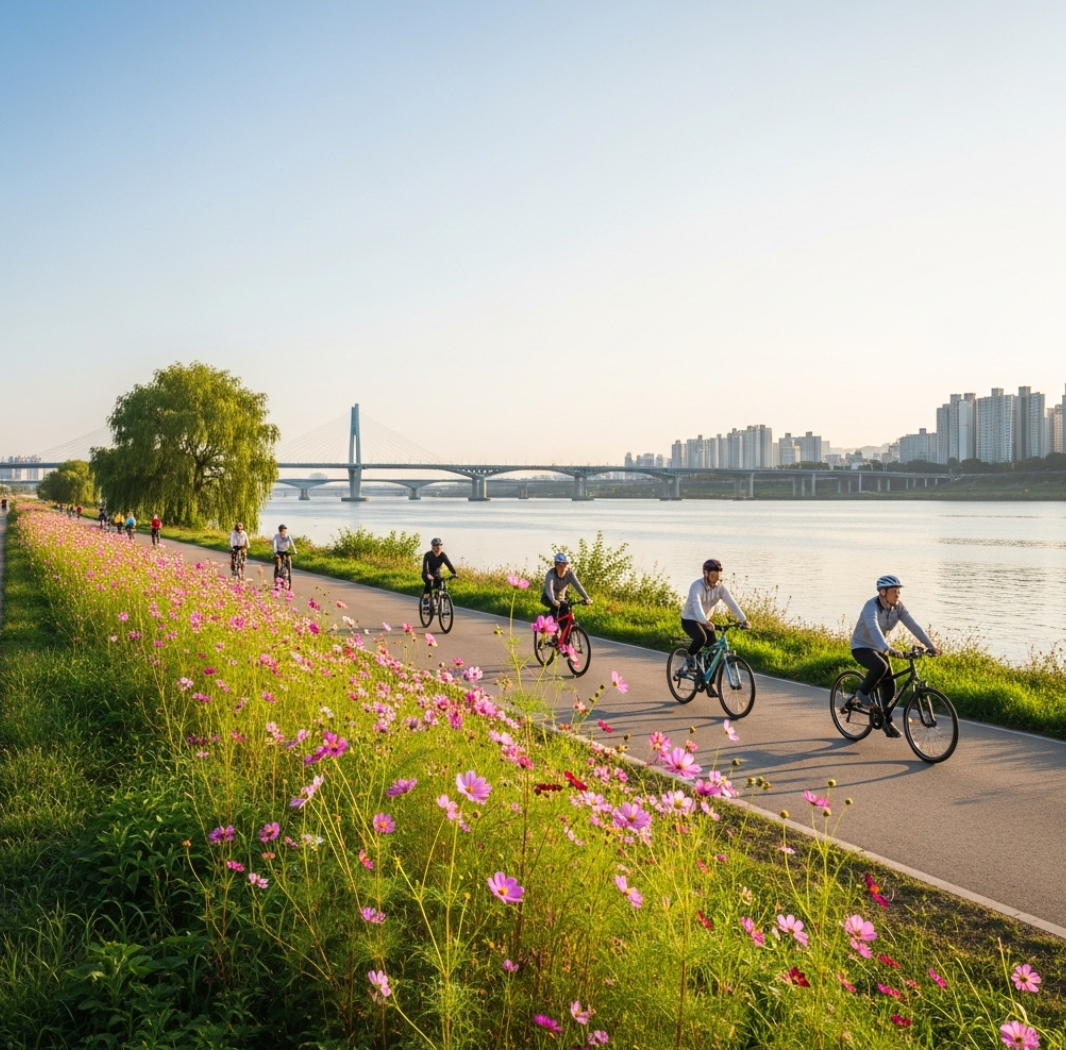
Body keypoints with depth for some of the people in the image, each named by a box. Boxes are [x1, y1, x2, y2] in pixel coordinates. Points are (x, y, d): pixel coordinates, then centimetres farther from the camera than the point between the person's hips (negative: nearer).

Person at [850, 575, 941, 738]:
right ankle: (863, 694, -11)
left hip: (878, 648, 6)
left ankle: (886, 720, 18)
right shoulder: (871, 607, -29)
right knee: (881, 666, -35)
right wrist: (887, 649, -61)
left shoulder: (897, 606, -9)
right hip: (861, 647, -6)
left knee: (888, 685, 0)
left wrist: (930, 645, -25)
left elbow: (912, 625, -14)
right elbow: (874, 629, -45)